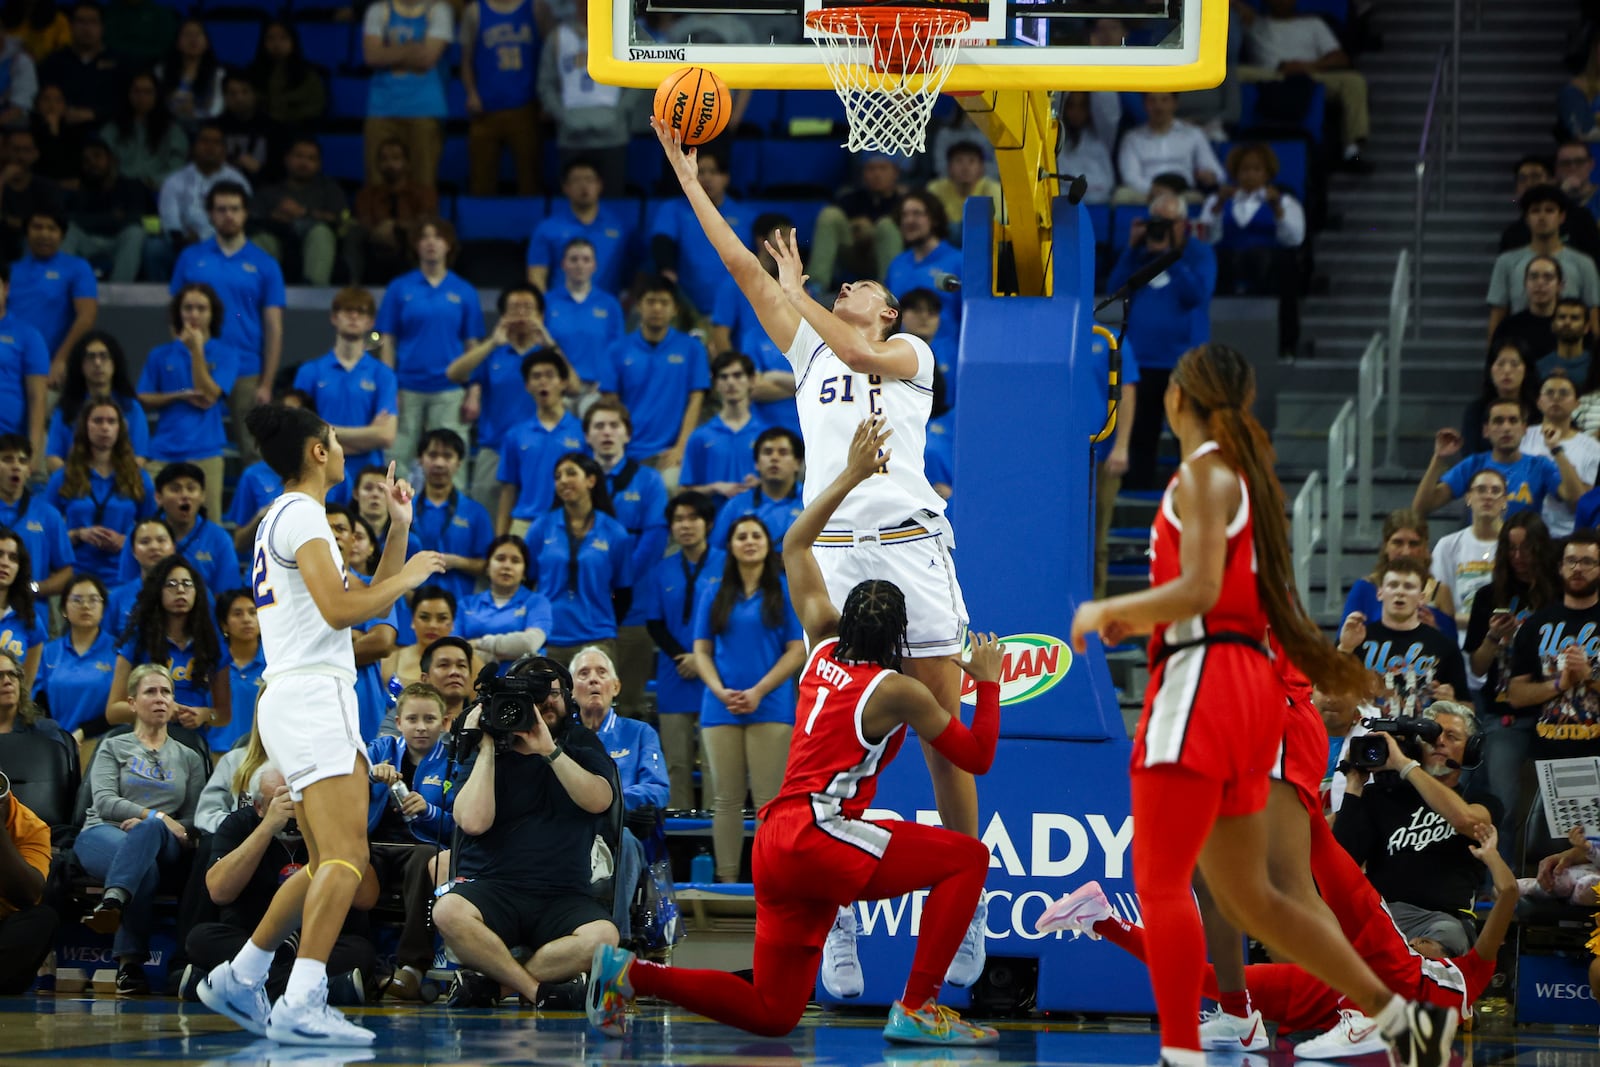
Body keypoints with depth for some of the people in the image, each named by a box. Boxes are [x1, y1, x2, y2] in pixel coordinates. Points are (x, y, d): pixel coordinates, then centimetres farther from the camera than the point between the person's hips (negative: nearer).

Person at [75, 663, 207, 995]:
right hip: (103, 834, -1)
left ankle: (113, 902, -60)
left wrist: (150, 824, -7)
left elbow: (191, 820, 15)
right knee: (146, 870, -40)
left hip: (162, 843, 1)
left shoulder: (189, 758, 26)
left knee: (150, 829, -41)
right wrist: (156, 815, -16)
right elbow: (104, 802, 1)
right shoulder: (113, 748, 20)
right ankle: (130, 962, -47)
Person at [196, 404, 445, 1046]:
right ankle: (301, 1005, -30)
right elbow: (341, 608, -19)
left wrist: (399, 530, 24)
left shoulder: (284, 518, 24)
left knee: (329, 864, 15)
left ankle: (239, 979, 18)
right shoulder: (301, 514, -7)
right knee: (346, 856, -19)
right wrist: (408, 576, -5)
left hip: (289, 701, 11)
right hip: (313, 696, -11)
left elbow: (367, 604, 29)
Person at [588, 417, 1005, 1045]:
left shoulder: (824, 647, 14)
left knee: (772, 1013, 12)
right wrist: (989, 683, 15)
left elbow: (795, 546, 27)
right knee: (966, 858, -3)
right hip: (817, 834, -7)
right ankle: (917, 1009, -10)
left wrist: (851, 476, 27)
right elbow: (978, 757, 3)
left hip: (777, 846, 7)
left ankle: (630, 972, 1)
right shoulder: (899, 691, -5)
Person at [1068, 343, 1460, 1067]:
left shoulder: (1204, 472, -7)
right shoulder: (1244, 472, 20)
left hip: (1203, 683, -9)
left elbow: (1199, 589, -18)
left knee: (1159, 886, -9)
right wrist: (1137, 620, 22)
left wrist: (1106, 610, -6)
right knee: (1246, 897, 13)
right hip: (1247, 687, 9)